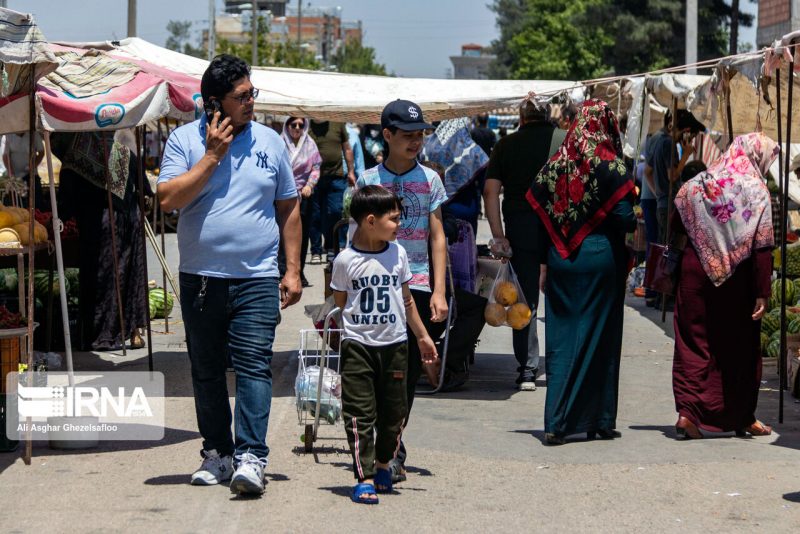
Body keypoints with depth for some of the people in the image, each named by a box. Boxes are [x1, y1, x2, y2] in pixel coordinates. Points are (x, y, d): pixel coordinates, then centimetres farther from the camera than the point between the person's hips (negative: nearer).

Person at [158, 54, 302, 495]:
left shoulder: (269, 141, 8)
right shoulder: (185, 140, 1)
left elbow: (289, 209, 13)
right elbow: (168, 198, -12)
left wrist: (293, 270, 8)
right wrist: (212, 155, -12)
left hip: (257, 279, 0)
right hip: (200, 278, 0)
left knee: (254, 366, -11)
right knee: (206, 371, 8)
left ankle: (250, 457, -13)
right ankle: (217, 453, 20)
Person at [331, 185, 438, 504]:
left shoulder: (397, 254, 5)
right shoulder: (346, 260, -6)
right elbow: (338, 304, 5)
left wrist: (422, 336, 19)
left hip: (394, 345, 4)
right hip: (357, 345, -3)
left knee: (393, 412, 9)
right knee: (360, 413, -5)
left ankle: (383, 463, 31)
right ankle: (364, 478, -2)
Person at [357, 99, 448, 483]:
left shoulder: (429, 180, 8)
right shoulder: (369, 180, 4)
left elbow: (437, 238, 8)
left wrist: (438, 292, 0)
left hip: (418, 287, 2)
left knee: (409, 374, 4)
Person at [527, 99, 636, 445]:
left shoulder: (556, 164, 3)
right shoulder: (609, 166, -9)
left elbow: (543, 219, 5)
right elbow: (624, 218, -14)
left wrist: (545, 265, 12)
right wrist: (635, 221, 10)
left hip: (562, 261, 3)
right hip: (601, 259, -3)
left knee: (561, 339, 5)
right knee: (598, 338, 5)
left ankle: (557, 423, 0)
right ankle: (599, 421, 10)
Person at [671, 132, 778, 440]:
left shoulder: (697, 184, 1)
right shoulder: (756, 191, -10)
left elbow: (677, 228, 8)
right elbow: (762, 248, -13)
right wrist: (762, 293, -12)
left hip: (694, 270, 3)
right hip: (736, 278, -3)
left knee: (693, 344, 7)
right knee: (740, 349, 10)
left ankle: (687, 411, -5)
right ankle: (743, 417, 20)